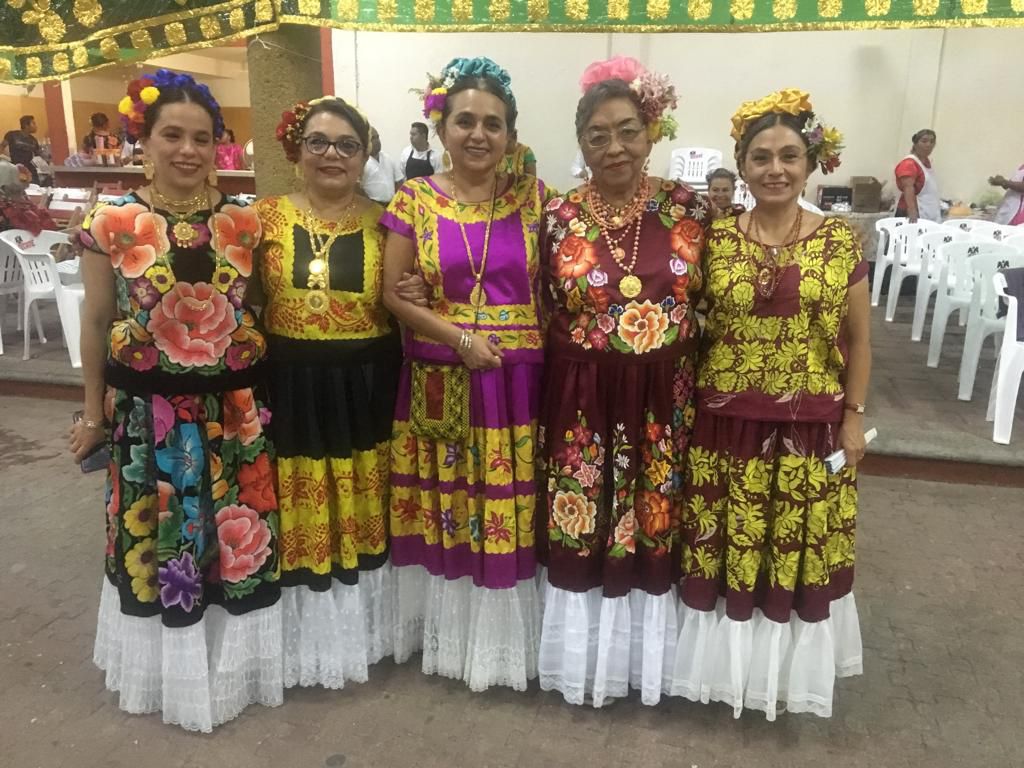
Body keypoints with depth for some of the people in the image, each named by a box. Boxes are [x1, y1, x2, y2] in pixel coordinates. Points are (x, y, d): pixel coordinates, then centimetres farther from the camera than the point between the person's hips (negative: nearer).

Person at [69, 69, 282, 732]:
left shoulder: (243, 222, 0)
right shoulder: (112, 222, -5)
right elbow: (97, 323, 2)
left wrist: (264, 397, 8)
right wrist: (95, 412, 5)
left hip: (235, 409, 2)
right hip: (149, 413, -1)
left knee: (240, 539, 12)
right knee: (158, 539, 12)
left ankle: (232, 659, 36)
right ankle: (172, 666, 37)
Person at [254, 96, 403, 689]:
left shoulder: (383, 224, 2)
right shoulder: (267, 218, 1)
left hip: (365, 387, 1)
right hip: (290, 386, 0)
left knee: (363, 513, 13)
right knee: (299, 513, 9)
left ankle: (361, 624, 34)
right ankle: (304, 633, 30)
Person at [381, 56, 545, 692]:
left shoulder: (533, 198, 3)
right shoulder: (415, 199, 0)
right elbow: (393, 293, -2)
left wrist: (545, 349, -10)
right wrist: (459, 337, -13)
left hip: (517, 384, 1)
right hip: (440, 383, 0)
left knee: (510, 512, 8)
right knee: (444, 511, 10)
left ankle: (505, 636, 29)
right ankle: (447, 631, 32)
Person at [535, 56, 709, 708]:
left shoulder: (691, 210, -2)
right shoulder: (559, 217, -3)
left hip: (664, 399, 1)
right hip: (584, 400, 0)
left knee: (656, 526, 14)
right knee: (583, 530, 11)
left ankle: (644, 651, 38)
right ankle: (587, 656, 35)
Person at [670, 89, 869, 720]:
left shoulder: (840, 241, -1)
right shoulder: (715, 240, -1)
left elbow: (858, 339, 5)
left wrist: (853, 417, 1)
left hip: (809, 427, 0)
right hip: (727, 423, 0)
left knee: (799, 551, 12)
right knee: (725, 549, 9)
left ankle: (790, 666, 36)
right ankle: (731, 662, 33)